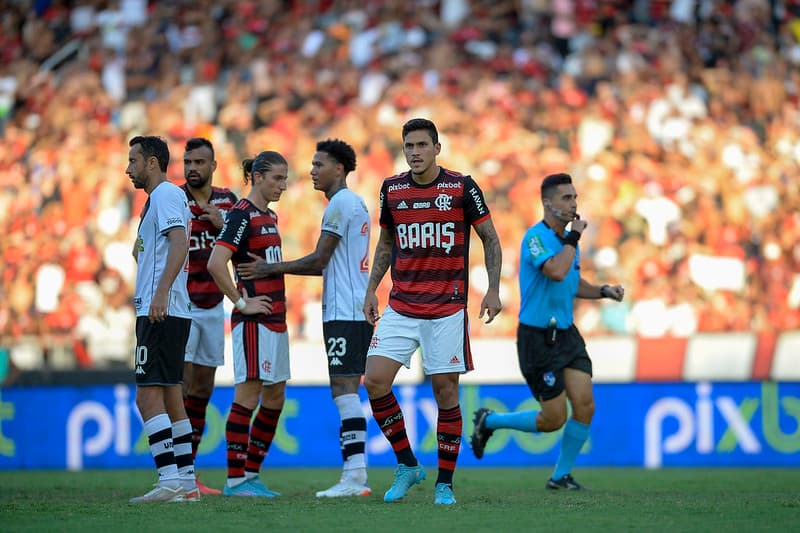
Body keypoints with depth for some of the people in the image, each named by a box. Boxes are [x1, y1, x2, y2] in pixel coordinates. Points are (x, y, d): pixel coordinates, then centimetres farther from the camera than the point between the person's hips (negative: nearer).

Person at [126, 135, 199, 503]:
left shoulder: (166, 194, -9)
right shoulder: (158, 198, 22)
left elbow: (180, 242, -22)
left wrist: (161, 293, -29)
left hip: (161, 312, -11)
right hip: (170, 313, 11)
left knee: (148, 397, -13)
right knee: (169, 397, 11)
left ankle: (170, 481, -18)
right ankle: (187, 483, 12)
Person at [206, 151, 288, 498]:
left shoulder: (270, 217, 16)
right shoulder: (242, 215, -12)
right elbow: (215, 263, -22)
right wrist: (241, 303, -16)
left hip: (275, 319, 9)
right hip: (253, 321, -9)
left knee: (275, 396, 10)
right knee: (248, 394, -9)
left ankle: (252, 473, 17)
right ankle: (235, 480, -7)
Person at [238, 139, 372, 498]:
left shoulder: (340, 204, -10)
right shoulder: (355, 204, 21)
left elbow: (319, 259, -13)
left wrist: (270, 269, -6)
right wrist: (276, 269, 21)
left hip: (343, 313, -10)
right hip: (357, 310, 10)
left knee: (344, 389, -12)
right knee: (347, 391, 9)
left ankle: (354, 477, -17)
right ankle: (356, 474, 7)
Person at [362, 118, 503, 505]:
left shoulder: (462, 187, -4)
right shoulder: (391, 189, 6)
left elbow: (490, 239, 2)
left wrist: (493, 289, -7)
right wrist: (371, 289, 12)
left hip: (447, 310, -3)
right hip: (400, 308, 3)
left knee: (446, 392, -2)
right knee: (374, 381, -9)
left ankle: (445, 483, 10)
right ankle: (407, 466, 7)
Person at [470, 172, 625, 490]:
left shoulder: (567, 238, 10)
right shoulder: (536, 236, -16)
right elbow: (556, 272, -34)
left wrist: (603, 292, 9)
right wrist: (572, 239, -22)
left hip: (566, 335, 8)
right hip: (538, 338, -8)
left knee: (585, 407, -5)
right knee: (554, 420, -4)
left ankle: (561, 475, 12)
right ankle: (489, 422, 19)